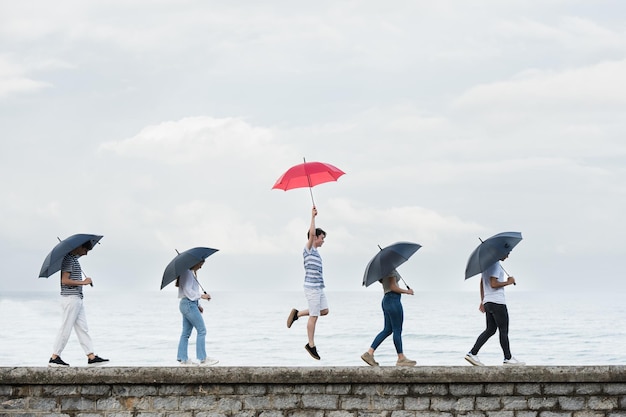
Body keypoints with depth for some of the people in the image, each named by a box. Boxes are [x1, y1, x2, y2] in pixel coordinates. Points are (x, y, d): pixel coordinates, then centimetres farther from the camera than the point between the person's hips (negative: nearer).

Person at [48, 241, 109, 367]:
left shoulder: (74, 258, 15)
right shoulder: (69, 259, -14)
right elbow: (65, 280, -22)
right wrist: (83, 282, -18)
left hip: (77, 299, 10)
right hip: (70, 298, -10)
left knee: (83, 329, 7)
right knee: (66, 329, -5)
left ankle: (91, 357, 7)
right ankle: (54, 358, 1)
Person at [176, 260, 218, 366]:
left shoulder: (191, 273, 19)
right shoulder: (187, 273, -12)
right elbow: (187, 291, -19)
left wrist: (197, 305, 16)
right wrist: (201, 296, -14)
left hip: (190, 304, 11)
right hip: (189, 304, -11)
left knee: (186, 333, 9)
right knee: (201, 330, -8)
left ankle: (183, 359, 10)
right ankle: (202, 359, -7)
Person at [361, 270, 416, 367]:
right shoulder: (391, 269, -14)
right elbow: (393, 287, -18)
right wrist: (407, 291, -9)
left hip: (386, 300, 10)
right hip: (393, 300, -10)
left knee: (388, 330, 12)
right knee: (397, 330, -2)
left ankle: (369, 352, 6)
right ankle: (401, 358, 4)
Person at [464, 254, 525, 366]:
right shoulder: (495, 264, -13)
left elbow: (482, 283, 22)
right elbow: (493, 284, -21)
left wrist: (482, 301, 24)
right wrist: (508, 282, -9)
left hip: (487, 302, 9)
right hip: (497, 302, -9)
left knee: (490, 330, 10)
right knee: (504, 331, -1)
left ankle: (472, 353, 2)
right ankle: (508, 358, 5)